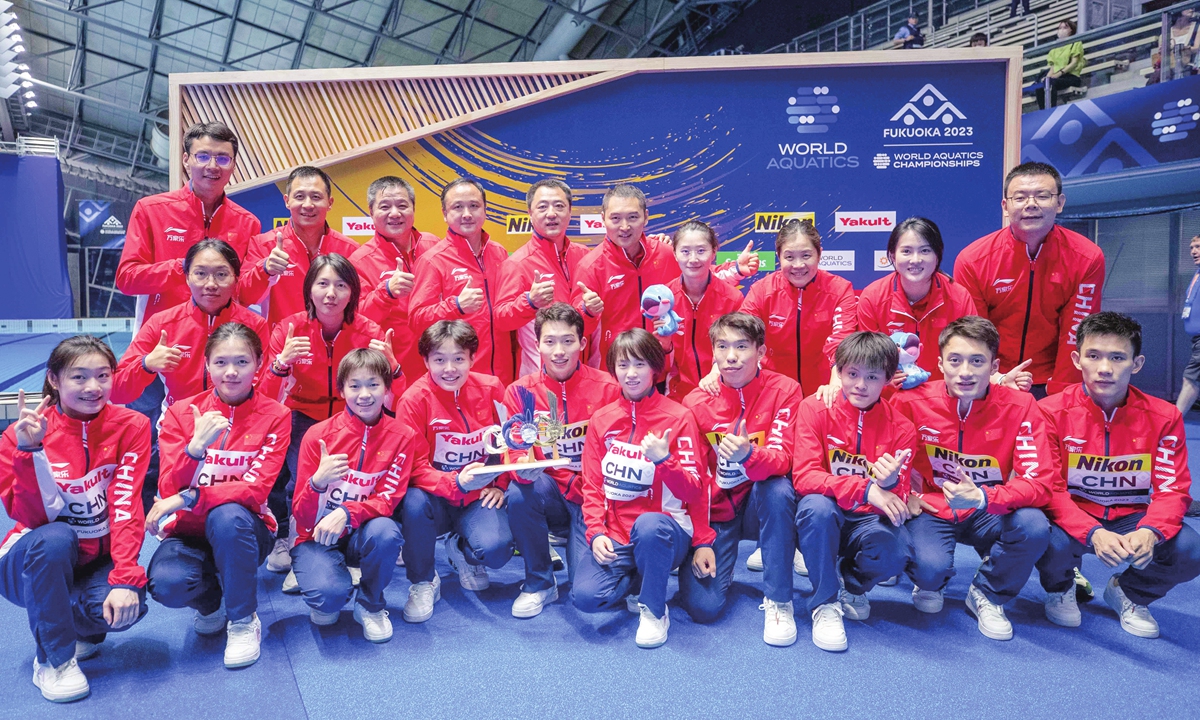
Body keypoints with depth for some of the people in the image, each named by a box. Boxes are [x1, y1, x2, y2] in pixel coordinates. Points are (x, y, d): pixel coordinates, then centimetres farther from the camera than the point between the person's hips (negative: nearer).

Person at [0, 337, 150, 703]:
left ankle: (80, 627, 9)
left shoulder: (131, 426, -9)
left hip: (97, 561, 1)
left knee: (126, 607, -31)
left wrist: (126, 578, -28)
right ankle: (53, 659, -14)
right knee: (54, 537, -35)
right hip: (33, 565, 0)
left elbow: (126, 505, -17)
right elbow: (36, 517, -18)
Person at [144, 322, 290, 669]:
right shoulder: (181, 413, -3)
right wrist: (196, 446, -29)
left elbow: (255, 489, -17)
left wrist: (187, 499, -27)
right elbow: (169, 490, -10)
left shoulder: (274, 416, -8)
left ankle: (244, 621, -12)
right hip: (189, 532, 1)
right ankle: (211, 602, 9)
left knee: (228, 516, -36)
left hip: (244, 532, -1)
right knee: (166, 582, -31)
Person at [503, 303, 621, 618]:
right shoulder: (521, 391, -4)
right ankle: (539, 584, -7)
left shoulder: (606, 388, -7)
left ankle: (575, 542, 22)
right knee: (520, 494, -33)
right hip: (549, 489, 1)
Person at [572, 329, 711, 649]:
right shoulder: (602, 419, 7)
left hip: (667, 529, -3)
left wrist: (664, 460, -24)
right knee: (585, 595, -22)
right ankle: (638, 586, 14)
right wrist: (596, 533, -8)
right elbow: (592, 485, 7)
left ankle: (655, 610, -10)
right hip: (615, 537, 3)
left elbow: (694, 491, -6)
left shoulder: (678, 417, -4)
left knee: (649, 525, -39)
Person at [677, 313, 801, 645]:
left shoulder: (783, 390, -10)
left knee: (778, 489, -36)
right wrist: (701, 541, -11)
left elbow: (782, 459, -20)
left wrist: (748, 455, -43)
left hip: (760, 505, 0)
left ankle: (778, 600, -19)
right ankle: (721, 565, 19)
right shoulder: (696, 402, -7)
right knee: (703, 607, -18)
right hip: (715, 509, 0)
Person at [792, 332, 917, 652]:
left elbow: (899, 502, -6)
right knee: (817, 506, -36)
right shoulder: (815, 408, -8)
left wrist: (890, 485, -31)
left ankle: (852, 586, 8)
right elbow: (804, 476, -19)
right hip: (822, 523, -1)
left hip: (867, 522, 2)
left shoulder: (901, 428, -3)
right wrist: (865, 489, -32)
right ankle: (825, 603, -13)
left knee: (897, 551, -32)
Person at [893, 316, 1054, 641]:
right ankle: (929, 584, 13)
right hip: (932, 508, -1)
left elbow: (1038, 481, -18)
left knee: (1034, 527, -30)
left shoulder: (1019, 406, -13)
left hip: (988, 514, 2)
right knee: (932, 566, -31)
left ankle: (987, 595, 3)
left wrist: (982, 498, -36)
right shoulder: (912, 401, -14)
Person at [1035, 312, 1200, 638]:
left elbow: (1173, 488, -8)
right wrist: (1093, 533, -34)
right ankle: (1059, 589, 8)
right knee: (1053, 543, -35)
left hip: (1130, 520, 3)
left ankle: (1128, 593, 12)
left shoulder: (1163, 417, -6)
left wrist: (1149, 532, -30)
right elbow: (1049, 489, -16)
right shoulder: (1052, 412, -14)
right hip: (1072, 518, -2)